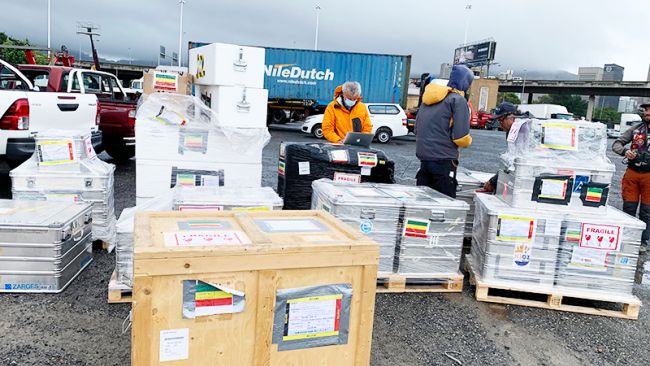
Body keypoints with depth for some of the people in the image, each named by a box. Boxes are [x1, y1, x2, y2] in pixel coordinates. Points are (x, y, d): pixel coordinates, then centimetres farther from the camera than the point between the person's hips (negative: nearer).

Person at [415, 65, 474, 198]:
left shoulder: (428, 99, 14)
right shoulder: (458, 100, -8)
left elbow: (416, 129, 19)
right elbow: (461, 137, -13)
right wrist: (468, 141, 7)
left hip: (424, 158, 7)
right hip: (444, 161, -7)